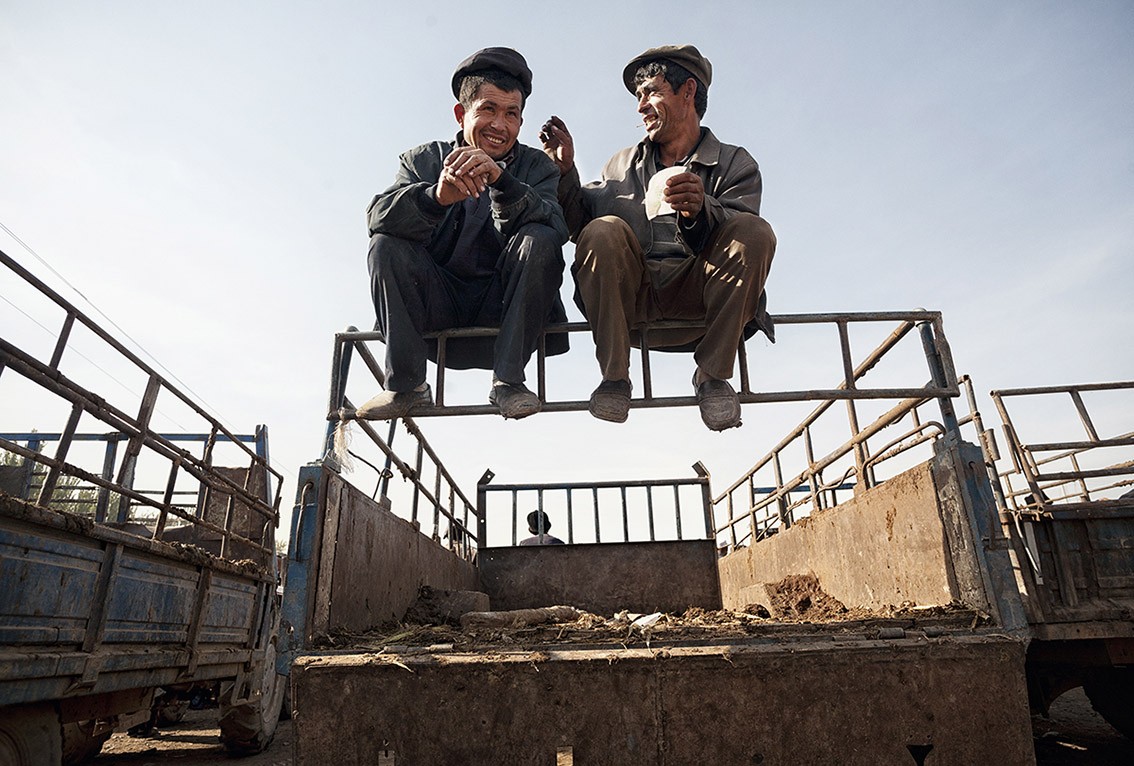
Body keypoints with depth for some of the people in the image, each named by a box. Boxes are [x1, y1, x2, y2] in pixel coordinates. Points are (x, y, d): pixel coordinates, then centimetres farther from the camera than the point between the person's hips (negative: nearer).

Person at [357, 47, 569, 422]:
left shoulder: (536, 166, 7)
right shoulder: (425, 159, 8)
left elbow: (554, 228, -16)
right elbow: (378, 216, -12)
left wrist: (501, 181, -32)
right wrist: (437, 196, -32)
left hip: (503, 305, -1)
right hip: (437, 304, 1)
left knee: (539, 240, -24)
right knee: (387, 244, -20)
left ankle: (507, 380, -22)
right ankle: (407, 386, -14)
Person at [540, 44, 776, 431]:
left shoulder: (735, 164, 14)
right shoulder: (622, 164, 23)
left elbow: (738, 233, -7)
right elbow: (579, 227, 13)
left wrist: (699, 210, -27)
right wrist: (565, 170, 2)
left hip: (697, 302, -1)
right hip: (631, 302, 1)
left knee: (756, 232, -25)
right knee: (602, 231, -26)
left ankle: (713, 373, -16)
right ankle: (614, 376, -19)